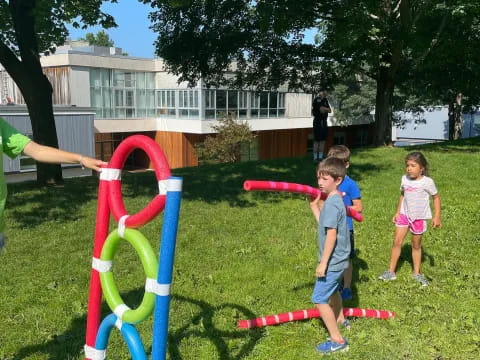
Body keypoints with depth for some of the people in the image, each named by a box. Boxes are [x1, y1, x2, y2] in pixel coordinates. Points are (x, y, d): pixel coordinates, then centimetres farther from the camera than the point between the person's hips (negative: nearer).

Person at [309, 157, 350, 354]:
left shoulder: (331, 203, -23)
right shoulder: (335, 200, 6)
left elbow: (331, 235, -26)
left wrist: (323, 263, -24)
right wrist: (315, 207, 6)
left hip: (332, 261, -10)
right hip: (337, 259, 10)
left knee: (319, 299, -5)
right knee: (332, 290, 30)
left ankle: (337, 340, 1)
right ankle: (340, 319, 52)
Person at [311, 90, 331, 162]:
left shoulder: (325, 100, 12)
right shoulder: (317, 99, -9)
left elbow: (330, 110, 6)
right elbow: (322, 109, -19)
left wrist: (324, 108, -9)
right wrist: (327, 109, -4)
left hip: (324, 122, 7)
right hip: (318, 121, -7)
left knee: (323, 140, 8)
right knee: (316, 140, -6)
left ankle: (320, 157, 15)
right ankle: (315, 158, -1)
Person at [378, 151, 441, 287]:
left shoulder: (427, 182, -16)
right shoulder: (404, 179, -4)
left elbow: (436, 197, -5)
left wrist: (437, 217, -7)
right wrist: (397, 212, 9)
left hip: (419, 217, -3)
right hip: (404, 214, 3)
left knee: (416, 245, 11)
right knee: (397, 242, -2)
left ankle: (417, 273, 28)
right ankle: (391, 271, 8)